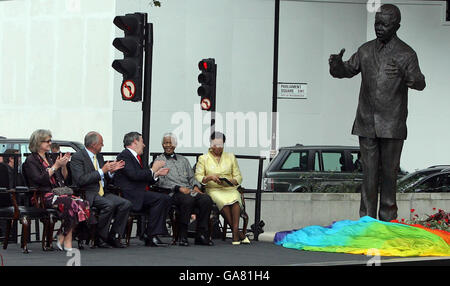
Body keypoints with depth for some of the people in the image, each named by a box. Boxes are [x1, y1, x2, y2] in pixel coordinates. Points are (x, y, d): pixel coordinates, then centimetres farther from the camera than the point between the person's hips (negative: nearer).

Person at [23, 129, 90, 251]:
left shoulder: (49, 158, 24)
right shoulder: (31, 160, 2)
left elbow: (63, 178, 23)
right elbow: (39, 180, -13)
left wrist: (64, 165, 4)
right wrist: (55, 166, -12)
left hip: (58, 193, 7)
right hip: (43, 196, -7)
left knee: (82, 203, -24)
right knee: (71, 203, -33)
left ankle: (62, 238, -22)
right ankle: (66, 240, -22)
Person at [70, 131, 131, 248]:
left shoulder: (99, 156, 19)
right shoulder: (77, 157, -6)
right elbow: (80, 180, -19)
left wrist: (111, 171, 3)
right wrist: (102, 171, -18)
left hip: (103, 193, 8)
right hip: (88, 194, -8)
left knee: (126, 204, -14)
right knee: (109, 205, -33)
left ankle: (114, 236, -7)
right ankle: (100, 238, -18)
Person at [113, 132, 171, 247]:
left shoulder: (134, 157, 23)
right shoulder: (124, 156, -7)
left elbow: (144, 179, 24)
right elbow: (135, 175, -21)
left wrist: (157, 174, 11)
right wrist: (152, 170, -10)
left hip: (139, 194, 10)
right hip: (129, 195, -10)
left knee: (166, 198, -4)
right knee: (160, 198, -23)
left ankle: (149, 234, -8)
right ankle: (150, 236, -18)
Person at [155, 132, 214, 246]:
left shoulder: (183, 160, 28)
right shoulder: (159, 160, 11)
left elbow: (191, 177, 23)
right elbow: (161, 181, -2)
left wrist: (196, 186, -1)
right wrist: (179, 188, -14)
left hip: (189, 190, 5)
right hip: (172, 193, -5)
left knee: (206, 199, -27)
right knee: (188, 199, -38)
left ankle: (201, 235, -23)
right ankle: (182, 236, -29)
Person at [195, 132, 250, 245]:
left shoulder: (230, 157, 20)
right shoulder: (203, 158, 13)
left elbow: (238, 177, 16)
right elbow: (198, 178, 5)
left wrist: (230, 181, -7)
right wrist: (210, 177, -14)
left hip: (230, 189, 2)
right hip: (213, 190, -2)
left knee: (235, 200, -36)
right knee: (223, 202, -36)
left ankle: (235, 234, -40)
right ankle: (240, 235, -33)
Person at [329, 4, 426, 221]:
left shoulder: (406, 54, -2)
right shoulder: (366, 50, 10)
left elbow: (420, 83, -13)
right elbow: (347, 71, 17)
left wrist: (405, 76, -36)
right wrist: (337, 64, -7)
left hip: (392, 126, -3)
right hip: (367, 123, 3)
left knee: (389, 173, 2)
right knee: (369, 173, 3)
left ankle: (387, 219, 11)